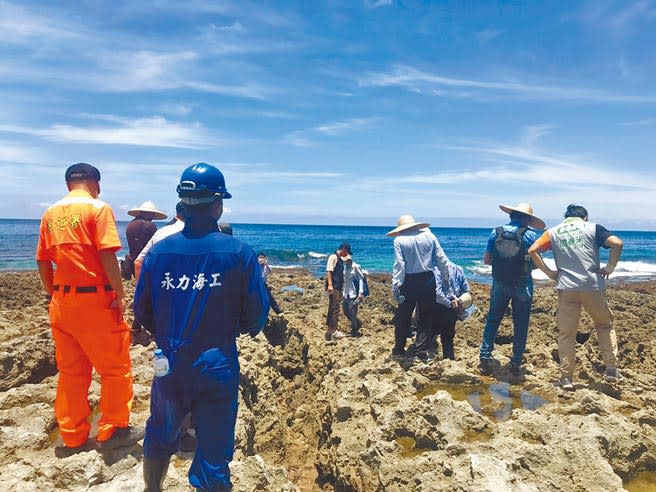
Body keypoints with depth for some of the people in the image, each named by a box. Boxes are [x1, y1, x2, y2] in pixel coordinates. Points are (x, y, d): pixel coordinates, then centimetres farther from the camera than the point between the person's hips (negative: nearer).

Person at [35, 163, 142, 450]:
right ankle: (112, 430, 14)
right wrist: (120, 294, -12)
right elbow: (107, 254, -17)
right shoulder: (98, 208, -8)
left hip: (61, 301, 7)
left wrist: (53, 295, 19)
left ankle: (73, 435, 24)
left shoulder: (50, 214, 11)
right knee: (115, 367, 7)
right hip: (94, 298, -7)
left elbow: (42, 262, 11)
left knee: (71, 370, 15)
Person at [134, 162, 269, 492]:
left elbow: (142, 311, 1)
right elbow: (256, 317, -9)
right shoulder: (239, 253, -13)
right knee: (213, 451, 12)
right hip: (216, 366, -3)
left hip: (169, 364, 4)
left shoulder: (159, 250, -6)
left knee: (160, 436, 28)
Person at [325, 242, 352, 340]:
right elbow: (329, 271, -17)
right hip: (333, 288, -9)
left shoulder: (339, 259, 19)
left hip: (338, 288, 9)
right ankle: (332, 332, -8)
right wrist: (330, 285, -25)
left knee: (334, 309, 13)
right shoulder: (333, 257, -8)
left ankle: (332, 330, 19)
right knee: (334, 309, -10)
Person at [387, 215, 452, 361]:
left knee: (403, 318, 11)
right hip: (428, 280, 2)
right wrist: (445, 277, 14)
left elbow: (399, 265, -13)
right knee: (425, 317, 11)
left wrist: (395, 286, -10)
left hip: (409, 282, -2)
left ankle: (398, 351, 18)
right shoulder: (429, 235, 2)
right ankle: (422, 351, 11)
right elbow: (441, 259, 4)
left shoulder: (399, 240, -7)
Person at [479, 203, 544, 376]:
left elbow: (486, 260, -1)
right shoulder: (530, 235, -7)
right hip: (522, 285, -2)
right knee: (520, 324, 9)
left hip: (499, 283, 2)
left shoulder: (496, 232, -1)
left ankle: (485, 358, 10)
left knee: (492, 320, 13)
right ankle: (516, 363, 15)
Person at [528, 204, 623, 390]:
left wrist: (548, 272, 4)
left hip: (566, 288, 1)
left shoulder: (553, 232, 11)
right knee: (605, 325, 22)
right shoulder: (593, 228, 6)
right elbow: (617, 243, -9)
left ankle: (566, 377, 10)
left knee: (566, 334, 7)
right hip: (593, 286, 0)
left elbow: (532, 250, -1)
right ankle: (611, 369, 20)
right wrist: (610, 267, 0)